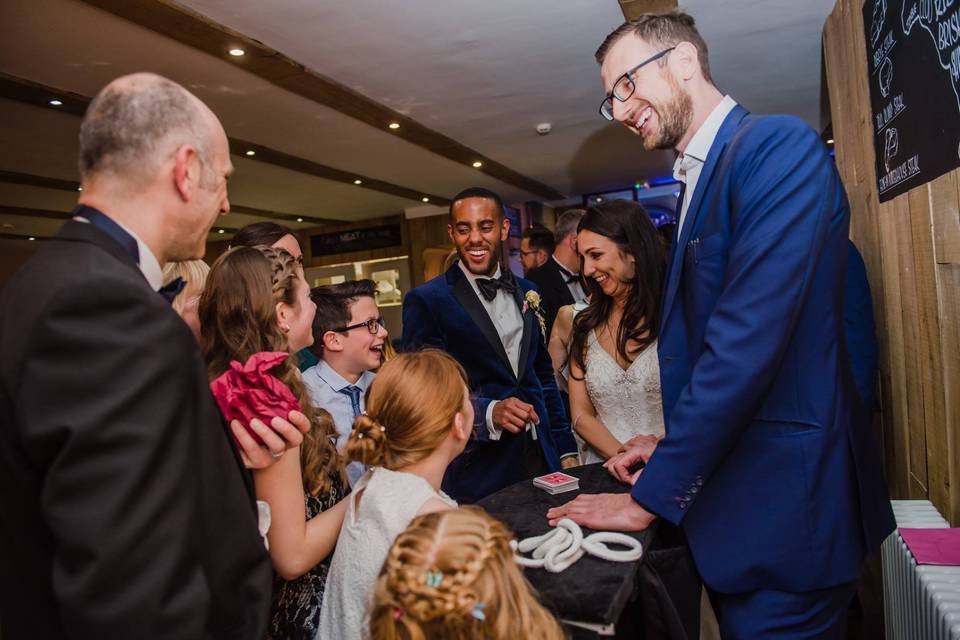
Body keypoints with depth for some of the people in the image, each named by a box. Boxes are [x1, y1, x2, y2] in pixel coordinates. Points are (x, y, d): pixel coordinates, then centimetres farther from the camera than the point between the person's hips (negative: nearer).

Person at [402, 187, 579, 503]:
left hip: (541, 460, 5)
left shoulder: (527, 293, 8)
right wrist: (489, 412, -24)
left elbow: (543, 376, 13)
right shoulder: (426, 300, -9)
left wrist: (566, 450, 10)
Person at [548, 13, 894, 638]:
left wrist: (651, 497, -19)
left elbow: (747, 339, -25)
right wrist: (673, 443, 7)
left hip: (783, 501, -8)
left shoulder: (779, 145, -15)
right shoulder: (700, 178, 12)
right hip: (728, 491, 8)